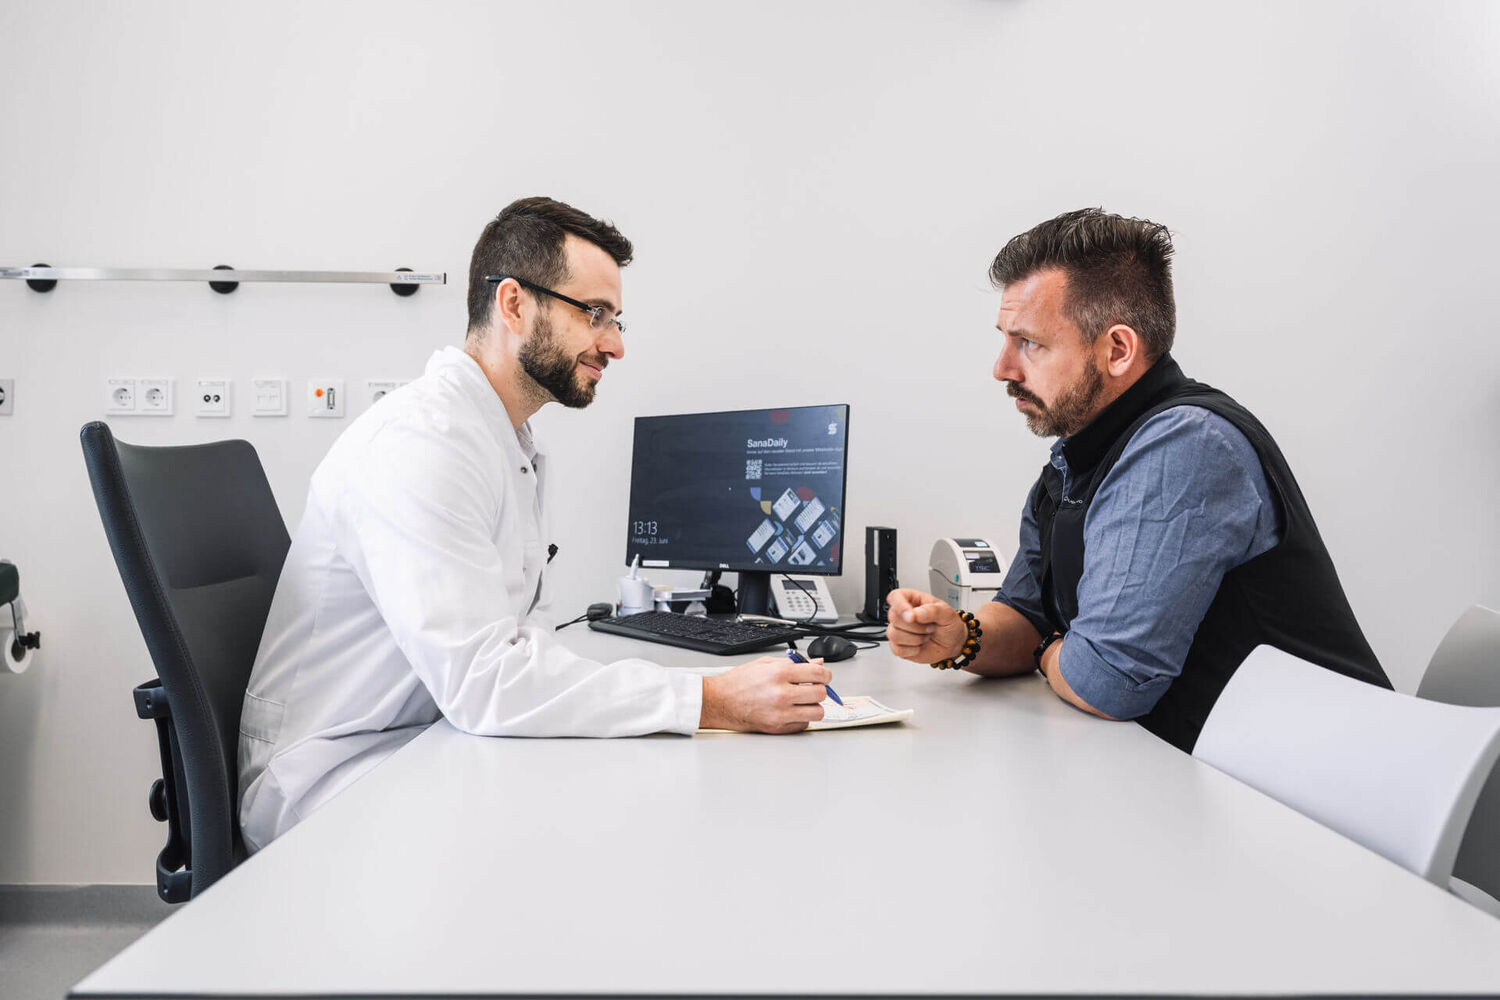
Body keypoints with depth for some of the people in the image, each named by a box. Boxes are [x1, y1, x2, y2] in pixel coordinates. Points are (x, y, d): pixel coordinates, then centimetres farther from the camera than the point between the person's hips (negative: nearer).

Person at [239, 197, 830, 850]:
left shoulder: (518, 448, 12)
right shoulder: (419, 440, -22)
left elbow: (530, 632, 7)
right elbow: (483, 679, -30)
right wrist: (710, 701, -30)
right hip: (334, 783, -9)